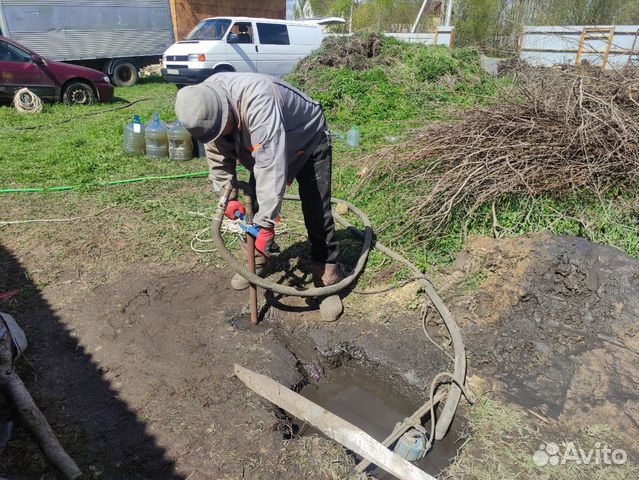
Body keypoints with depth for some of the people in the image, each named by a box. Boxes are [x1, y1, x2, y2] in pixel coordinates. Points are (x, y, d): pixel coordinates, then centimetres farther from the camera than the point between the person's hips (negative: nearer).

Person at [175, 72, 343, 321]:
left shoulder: (257, 101, -43)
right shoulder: (205, 112, -19)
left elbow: (271, 165, -47)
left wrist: (266, 224, -47)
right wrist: (228, 196, -13)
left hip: (308, 141, -6)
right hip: (261, 148, 7)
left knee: (317, 213, -11)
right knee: (253, 207, 7)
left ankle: (328, 279, 2)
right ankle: (257, 262, 29)